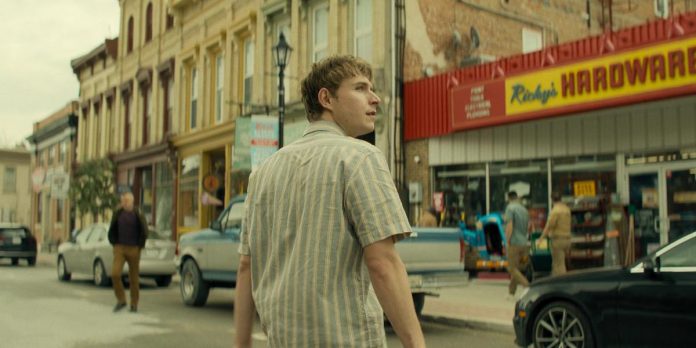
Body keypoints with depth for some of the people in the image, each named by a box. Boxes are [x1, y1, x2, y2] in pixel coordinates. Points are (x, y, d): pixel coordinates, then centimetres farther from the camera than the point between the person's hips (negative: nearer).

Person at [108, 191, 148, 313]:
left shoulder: (138, 214, -5)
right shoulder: (117, 214, 3)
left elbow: (144, 232, -1)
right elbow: (112, 230, 14)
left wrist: (139, 246, -3)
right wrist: (114, 244, 6)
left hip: (134, 249, -2)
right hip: (120, 248, 2)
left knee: (134, 278, 4)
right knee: (115, 273, -14)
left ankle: (134, 304, 16)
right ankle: (121, 300, 3)